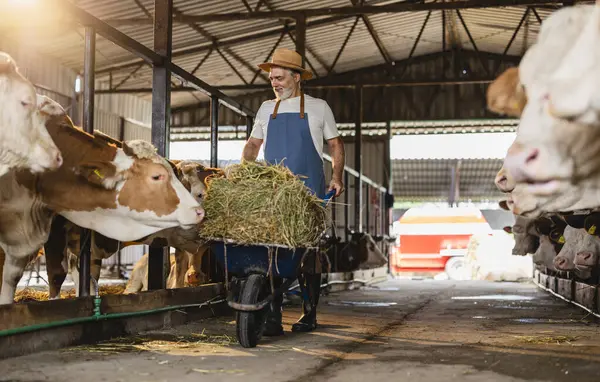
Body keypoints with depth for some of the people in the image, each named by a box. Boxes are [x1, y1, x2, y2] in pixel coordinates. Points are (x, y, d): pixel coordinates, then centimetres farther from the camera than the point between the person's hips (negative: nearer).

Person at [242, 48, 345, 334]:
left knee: (309, 253, 0)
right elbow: (253, 145, 21)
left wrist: (336, 177, -1)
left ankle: (309, 314, 11)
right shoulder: (266, 109, 15)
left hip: (309, 192, -2)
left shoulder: (318, 107, 7)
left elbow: (335, 145, 12)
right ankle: (273, 316, -6)